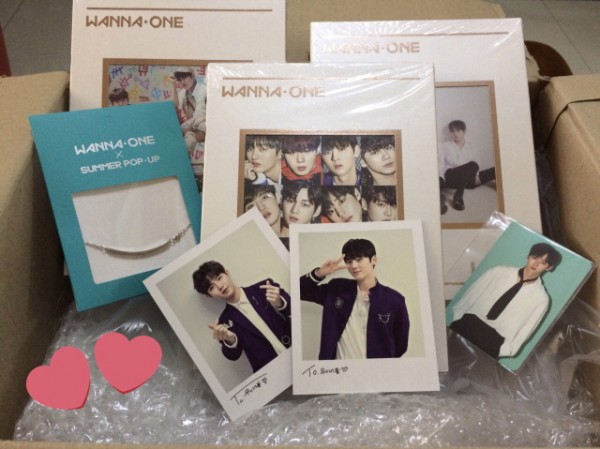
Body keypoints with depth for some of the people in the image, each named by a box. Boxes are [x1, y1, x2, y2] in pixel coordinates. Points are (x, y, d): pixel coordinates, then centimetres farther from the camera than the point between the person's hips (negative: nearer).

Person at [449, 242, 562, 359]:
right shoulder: (499, 271, 6)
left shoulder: (541, 298, 1)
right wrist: (456, 324, 0)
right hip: (467, 324, 2)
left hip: (493, 340, -2)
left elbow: (521, 335, -1)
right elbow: (466, 300, 8)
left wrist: (500, 352, -12)